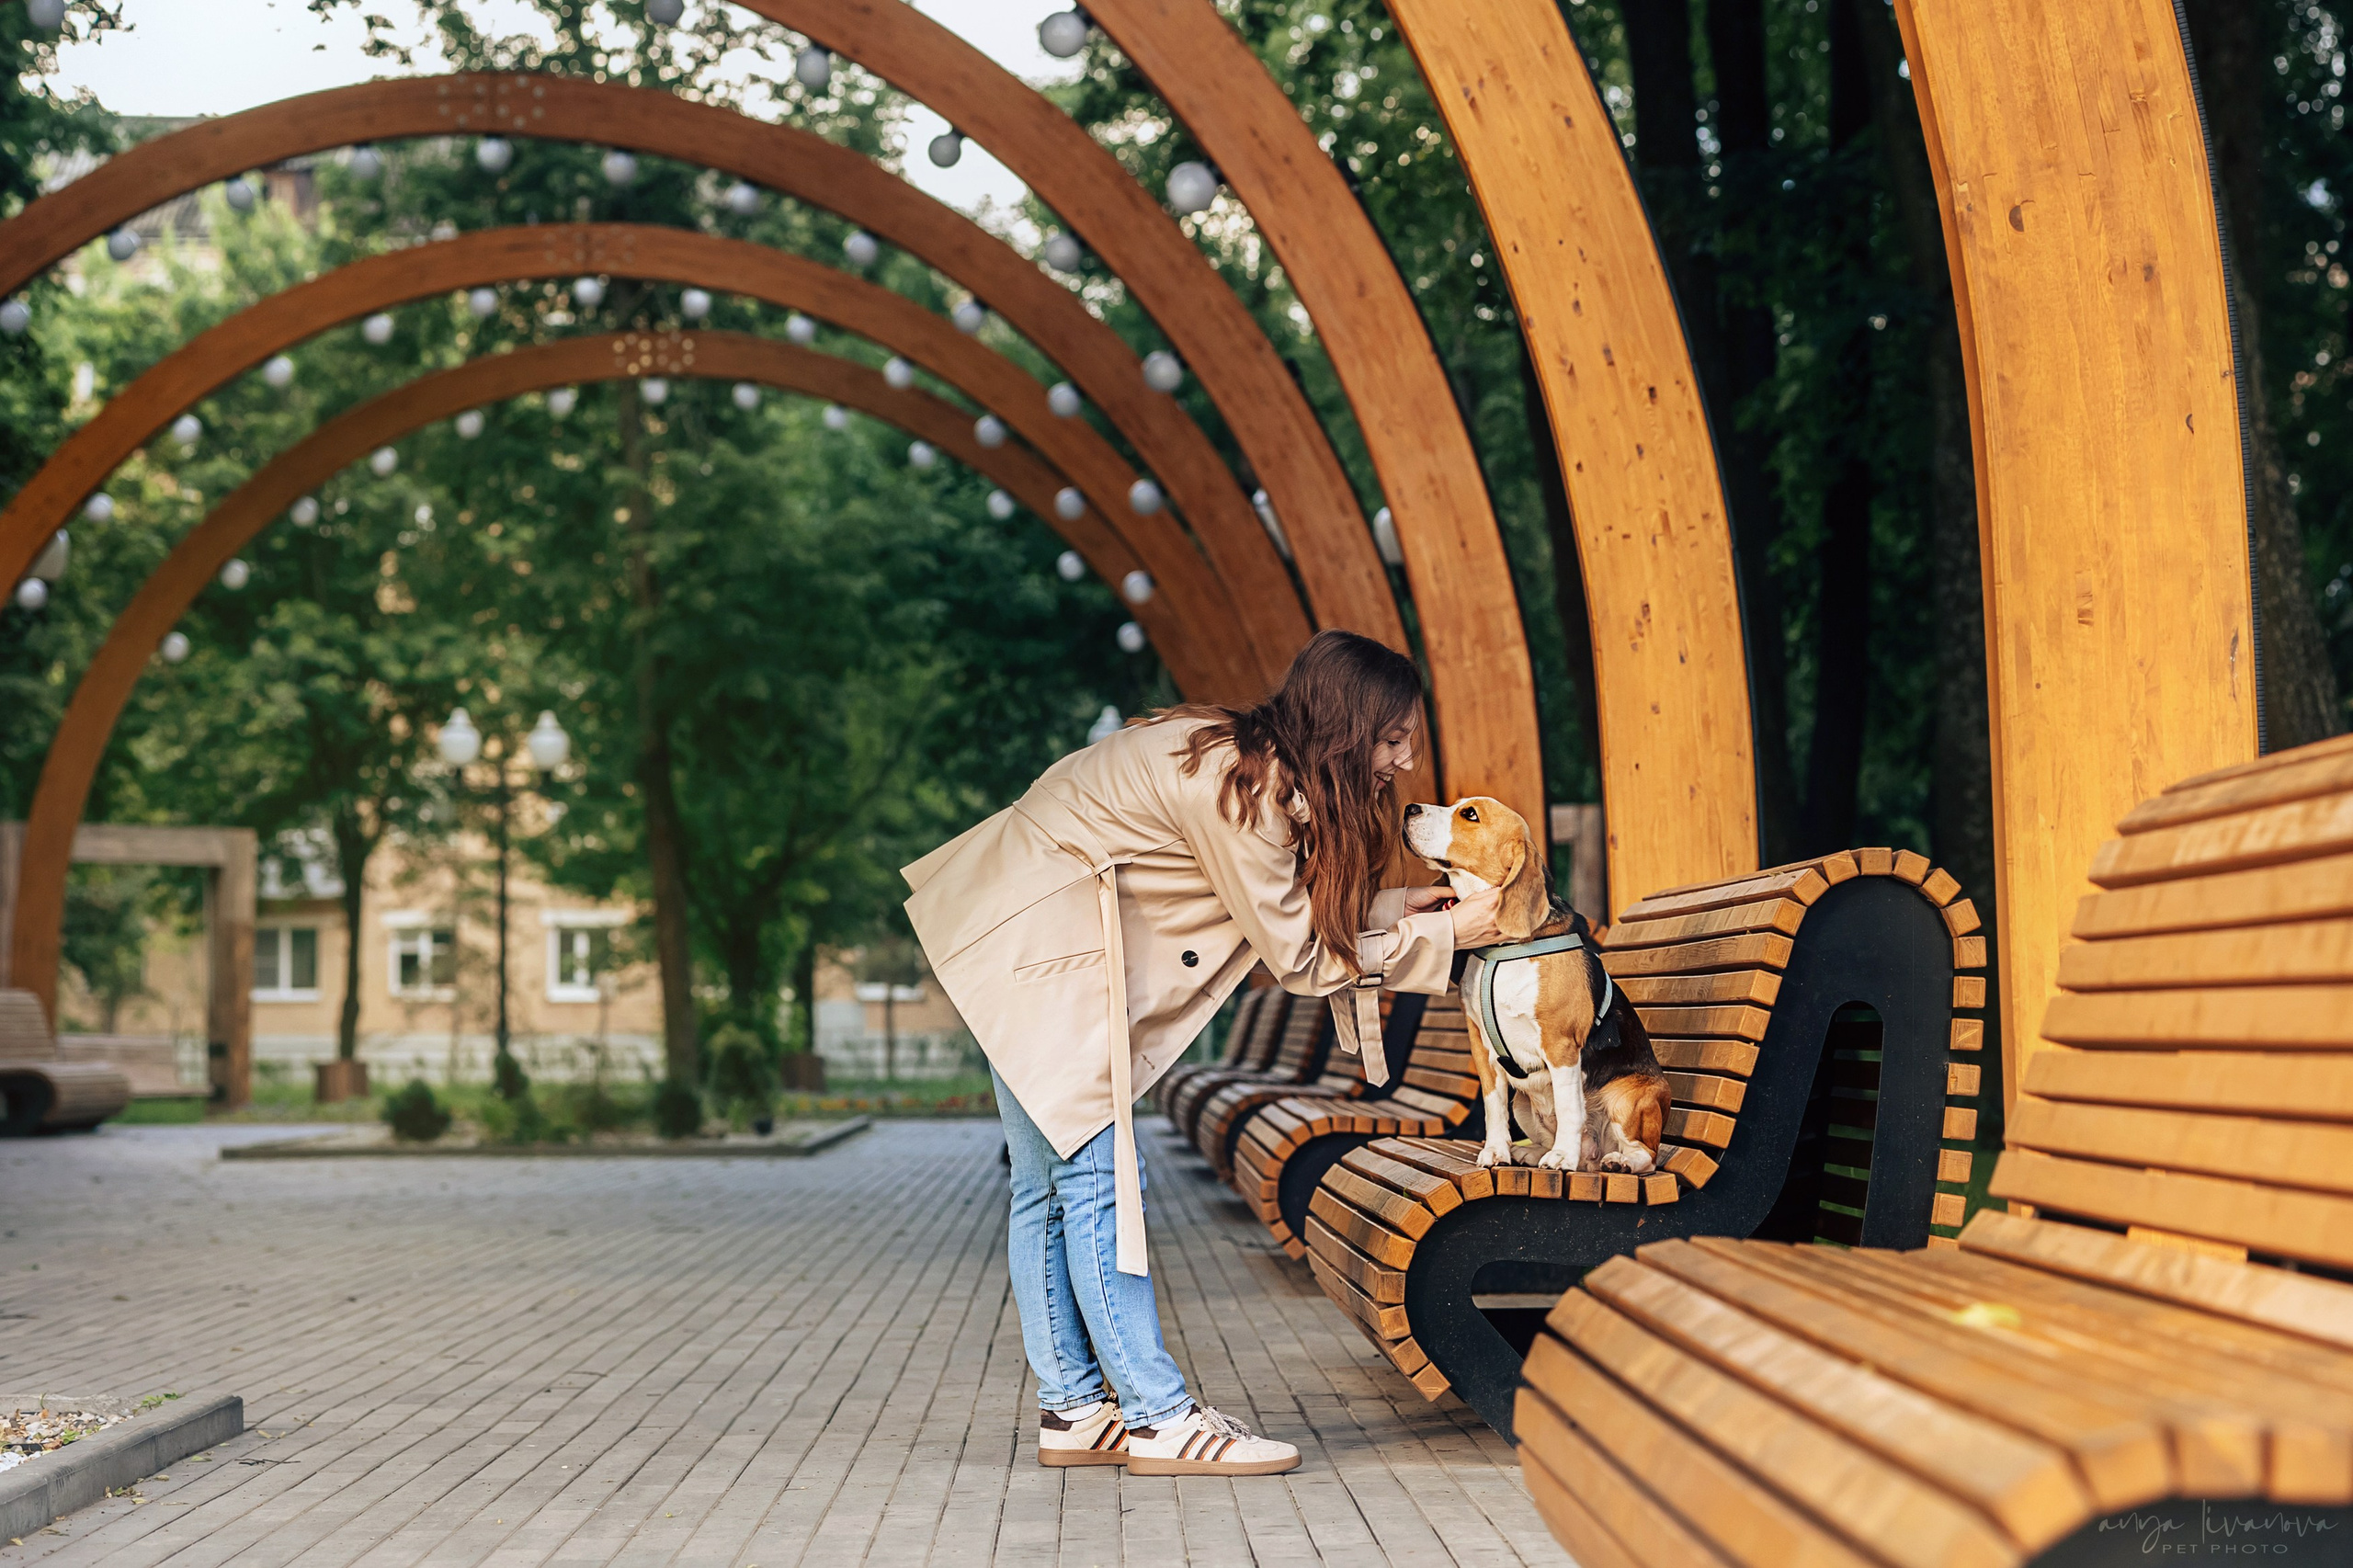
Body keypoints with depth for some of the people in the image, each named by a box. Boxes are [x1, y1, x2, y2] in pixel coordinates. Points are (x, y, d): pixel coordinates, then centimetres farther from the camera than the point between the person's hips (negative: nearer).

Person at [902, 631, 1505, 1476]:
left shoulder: (1256, 762, 5)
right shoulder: (1240, 788, -23)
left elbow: (1294, 906, 12)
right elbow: (1299, 957, -16)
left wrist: (1399, 906, 4)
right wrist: (1446, 936, -11)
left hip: (1036, 939, 10)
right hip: (1036, 939, -10)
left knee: (1051, 1185, 10)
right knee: (1099, 1173, -9)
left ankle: (1073, 1408, 13)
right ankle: (1159, 1418, -7)